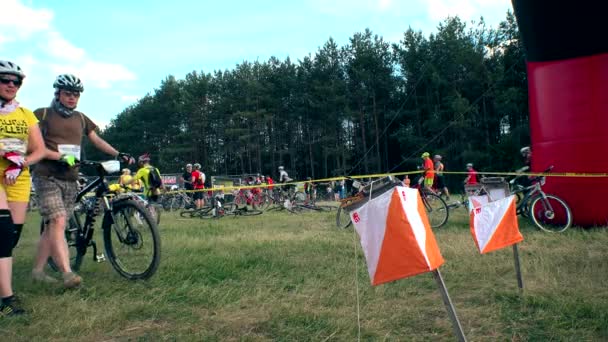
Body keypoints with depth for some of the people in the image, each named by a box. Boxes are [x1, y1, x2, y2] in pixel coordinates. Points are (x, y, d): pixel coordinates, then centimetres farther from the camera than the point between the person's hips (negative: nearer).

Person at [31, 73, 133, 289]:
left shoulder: (80, 118, 14)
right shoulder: (43, 114, -1)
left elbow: (96, 140, 20)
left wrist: (119, 154, 7)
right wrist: (61, 156, -20)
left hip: (70, 180, 5)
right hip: (47, 177, -5)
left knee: (52, 226, 9)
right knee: (58, 222, -18)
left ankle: (38, 271, 20)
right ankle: (67, 273, -25)